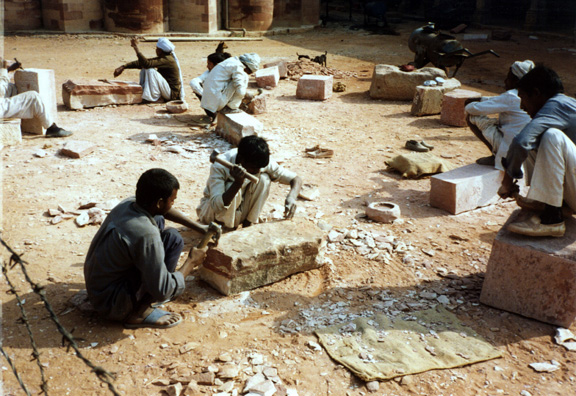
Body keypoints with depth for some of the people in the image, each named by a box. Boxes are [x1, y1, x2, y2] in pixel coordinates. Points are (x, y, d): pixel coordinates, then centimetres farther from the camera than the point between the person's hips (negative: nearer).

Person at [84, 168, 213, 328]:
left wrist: (199, 227, 16)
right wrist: (191, 262, -9)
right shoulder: (146, 236, -31)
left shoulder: (127, 203, -6)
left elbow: (161, 210, 17)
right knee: (173, 239, -15)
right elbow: (163, 291, -24)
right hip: (111, 305, -8)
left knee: (158, 219, 10)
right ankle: (139, 313, -7)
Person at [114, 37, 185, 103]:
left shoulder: (167, 60, -20)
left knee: (150, 70, -24)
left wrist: (136, 48, -28)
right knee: (144, 69, 7)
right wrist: (124, 67, -1)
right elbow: (141, 63, 6)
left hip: (172, 94, -9)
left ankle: (153, 97, -14)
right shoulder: (162, 58, 8)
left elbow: (147, 64, -32)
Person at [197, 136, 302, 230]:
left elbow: (296, 179, -16)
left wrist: (292, 196, -37)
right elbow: (217, 207, -39)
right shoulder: (220, 166, -31)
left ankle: (248, 225, -8)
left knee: (264, 179, -20)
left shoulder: (262, 163, -19)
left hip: (239, 212, 4)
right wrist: (238, 183, -52)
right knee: (233, 189, -35)